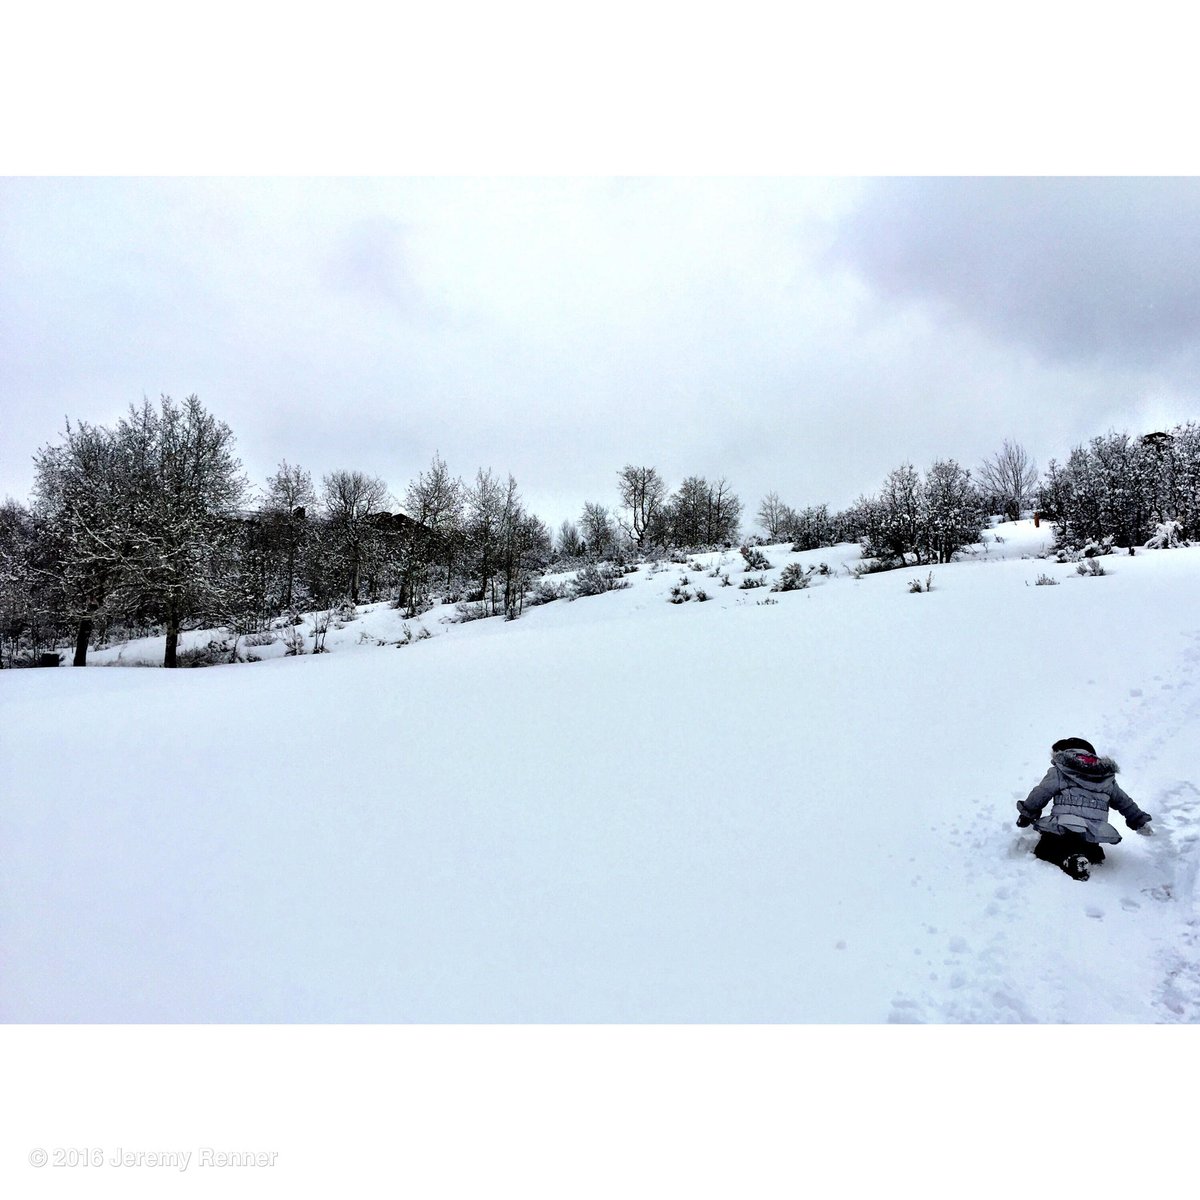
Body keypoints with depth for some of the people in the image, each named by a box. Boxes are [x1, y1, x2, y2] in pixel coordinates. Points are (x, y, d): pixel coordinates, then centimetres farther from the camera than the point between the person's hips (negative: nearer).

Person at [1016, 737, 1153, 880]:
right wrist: (1140, 822, 44)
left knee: (1043, 850, 9)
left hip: (1060, 831, -5)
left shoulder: (1058, 772, 5)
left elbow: (1039, 795, -1)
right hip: (1093, 837, 5)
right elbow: (1124, 802, 29)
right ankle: (1088, 857, -4)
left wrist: (1026, 815, 10)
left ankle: (1069, 859, -20)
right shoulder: (1108, 777, 22)